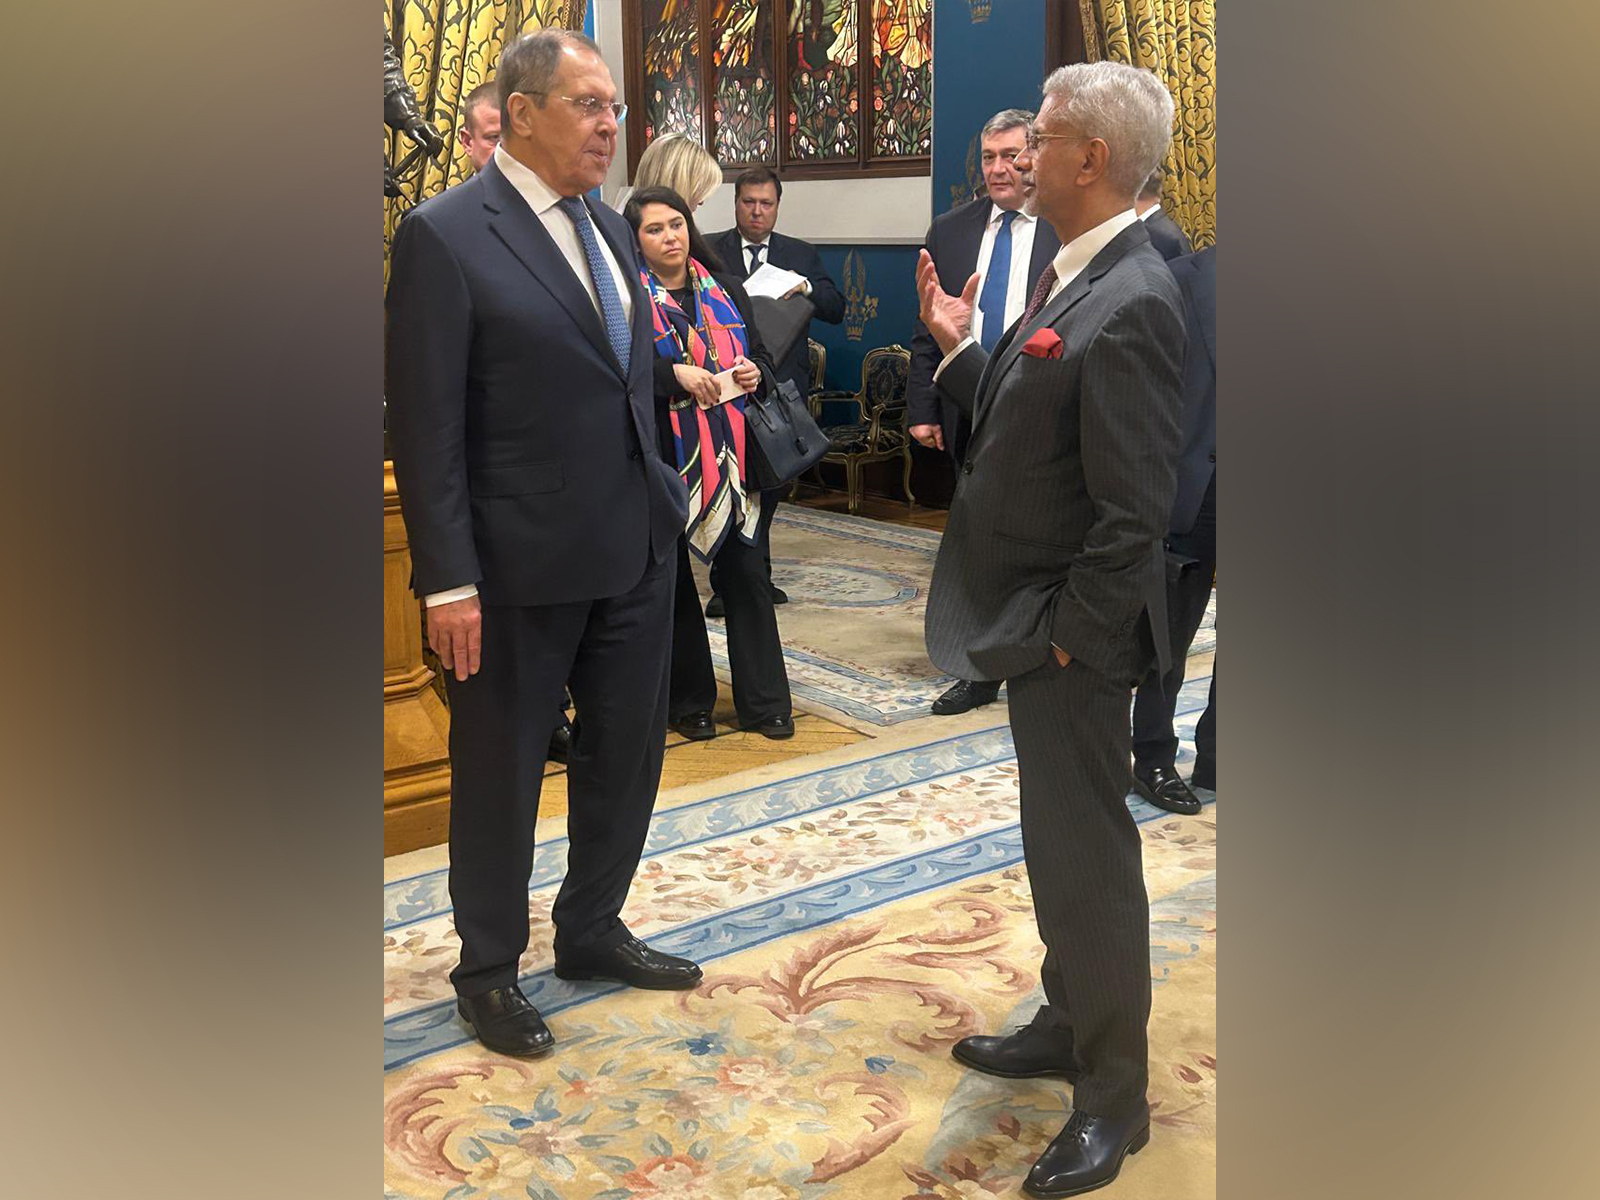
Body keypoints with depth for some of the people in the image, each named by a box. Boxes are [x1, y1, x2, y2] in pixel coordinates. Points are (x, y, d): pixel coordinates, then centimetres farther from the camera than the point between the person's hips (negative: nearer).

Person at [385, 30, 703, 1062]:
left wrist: (663, 502, 11)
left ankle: (592, 930, 39)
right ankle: (489, 968, 29)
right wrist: (448, 579, -18)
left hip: (636, 549, 7)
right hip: (523, 564, -7)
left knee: (628, 753, 18)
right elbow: (425, 424, -15)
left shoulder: (608, 228, 10)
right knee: (501, 770, 10)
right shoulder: (445, 237, -13)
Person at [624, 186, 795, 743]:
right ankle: (688, 701, 20)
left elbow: (760, 353, 18)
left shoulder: (726, 291, 12)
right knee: (672, 580, 7)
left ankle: (763, 700, 13)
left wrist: (754, 372, -3)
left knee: (746, 573, 4)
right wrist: (675, 373, -27)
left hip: (731, 456, 4)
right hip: (665, 461, -3)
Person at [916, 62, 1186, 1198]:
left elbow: (1134, 507, -24)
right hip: (1035, 622, 10)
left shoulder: (1131, 304, -23)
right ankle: (1070, 1023, 40)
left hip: (1074, 636, -10)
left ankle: (1113, 1095, 19)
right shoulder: (1076, 273, 8)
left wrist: (1070, 634, -18)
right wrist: (958, 349, 3)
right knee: (1059, 838, 21)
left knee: (1087, 849, 2)